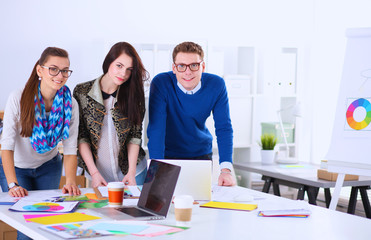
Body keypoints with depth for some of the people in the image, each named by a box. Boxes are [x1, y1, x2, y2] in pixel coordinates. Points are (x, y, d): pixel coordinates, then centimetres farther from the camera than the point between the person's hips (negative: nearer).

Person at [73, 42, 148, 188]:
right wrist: (94, 173, -14)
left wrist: (131, 172, -13)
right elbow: (81, 137, -7)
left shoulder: (133, 94, -3)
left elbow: (135, 136, -4)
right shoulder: (82, 92, -7)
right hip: (97, 172, -1)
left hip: (131, 172, 1)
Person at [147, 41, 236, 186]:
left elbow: (223, 128, -14)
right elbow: (156, 128, -24)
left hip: (201, 153, 2)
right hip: (168, 154, -2)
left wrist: (226, 169, -26)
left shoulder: (216, 85, -14)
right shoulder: (161, 83, -21)